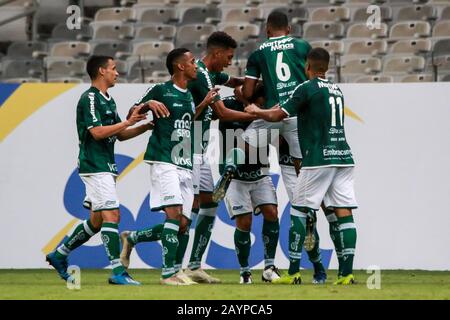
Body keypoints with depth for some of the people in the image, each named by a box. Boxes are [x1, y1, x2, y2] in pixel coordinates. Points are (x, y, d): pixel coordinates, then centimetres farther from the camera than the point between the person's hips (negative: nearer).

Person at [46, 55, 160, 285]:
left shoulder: (108, 100, 18)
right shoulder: (89, 98, -11)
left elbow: (119, 134, 22)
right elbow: (97, 132, -21)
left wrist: (146, 126, 10)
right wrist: (128, 122, -19)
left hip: (106, 167, 10)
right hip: (94, 166, -10)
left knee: (96, 221, 13)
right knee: (111, 215, -14)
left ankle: (59, 255, 24)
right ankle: (117, 272, -16)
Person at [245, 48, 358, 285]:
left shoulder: (307, 88, -4)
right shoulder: (337, 90, 17)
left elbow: (278, 116, -3)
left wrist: (256, 112, 17)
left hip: (318, 159, -6)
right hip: (344, 158, 6)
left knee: (298, 211, 3)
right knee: (344, 213, 0)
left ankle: (293, 273, 1)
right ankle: (347, 274, -7)